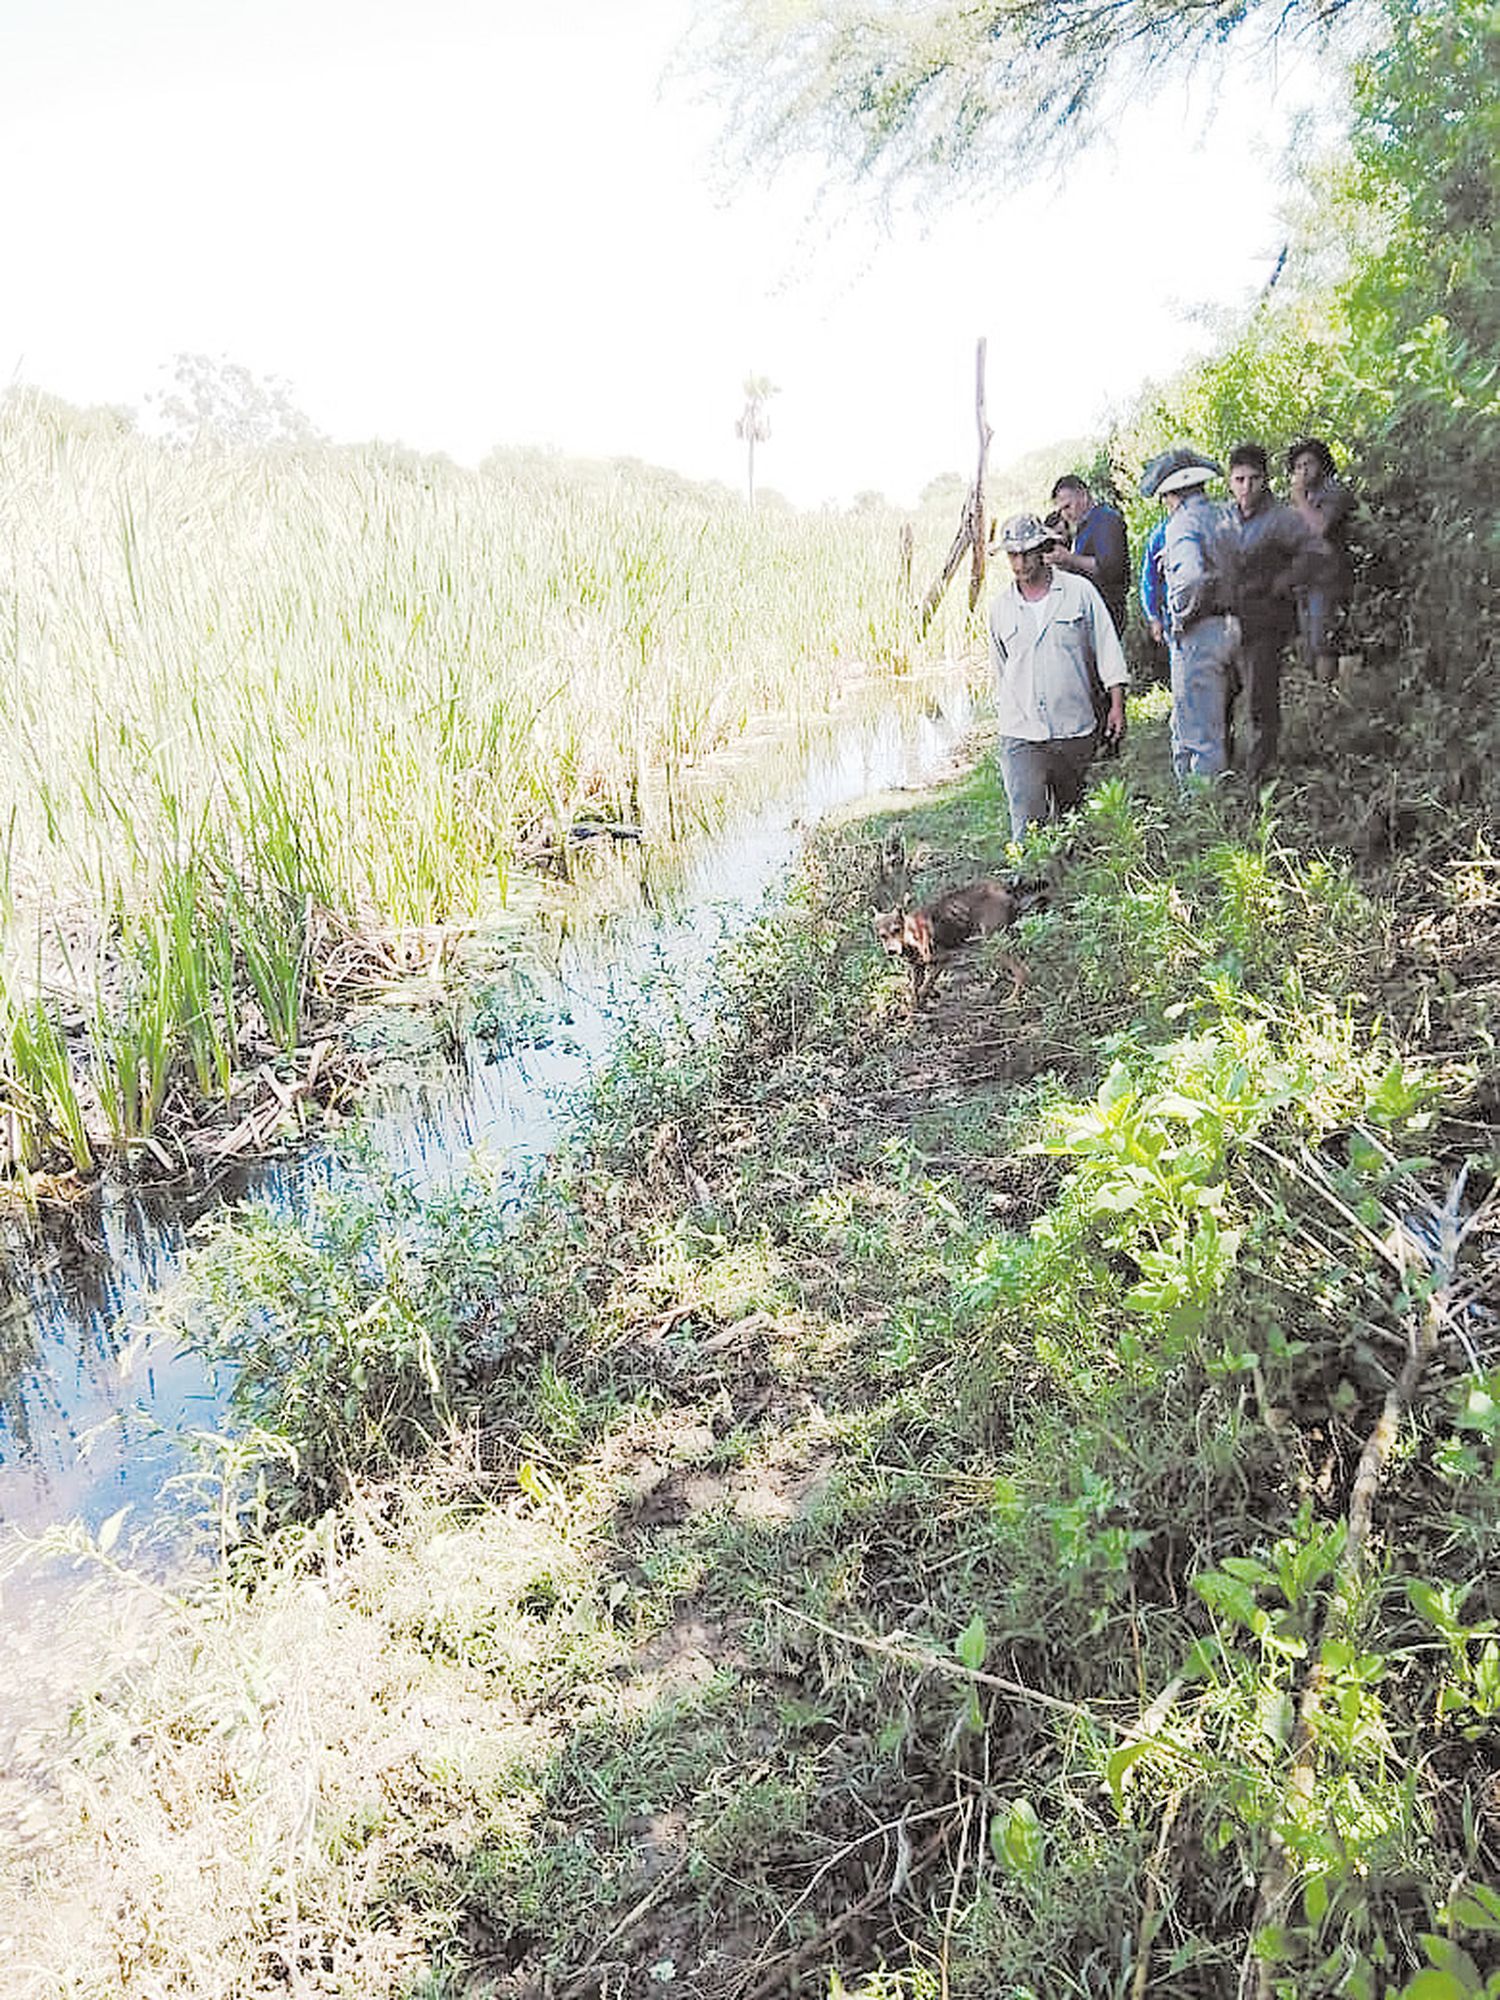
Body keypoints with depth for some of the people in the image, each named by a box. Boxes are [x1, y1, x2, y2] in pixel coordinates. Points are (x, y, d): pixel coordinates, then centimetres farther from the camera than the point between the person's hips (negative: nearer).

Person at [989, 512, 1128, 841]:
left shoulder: (1079, 591, 2)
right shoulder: (1001, 606, 7)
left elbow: (1107, 650, 5)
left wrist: (1117, 706, 0)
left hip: (1075, 729, 0)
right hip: (1021, 735, 0)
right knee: (1028, 826, -10)